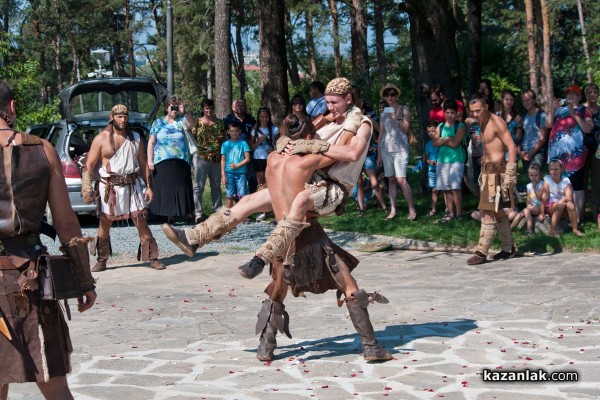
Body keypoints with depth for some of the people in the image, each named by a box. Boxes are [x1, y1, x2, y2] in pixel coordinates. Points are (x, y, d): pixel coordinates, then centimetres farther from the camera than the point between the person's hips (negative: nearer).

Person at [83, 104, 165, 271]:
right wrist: (87, 189, -12)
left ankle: (153, 258, 3)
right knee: (104, 224, 3)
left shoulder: (135, 138, 9)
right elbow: (89, 166, -2)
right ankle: (102, 261, 14)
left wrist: (149, 186, 6)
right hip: (109, 187, -2)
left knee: (142, 222, -2)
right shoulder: (101, 139, -1)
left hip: (132, 184, 2)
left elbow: (143, 164, 13)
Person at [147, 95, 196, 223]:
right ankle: (169, 216, 8)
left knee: (182, 189, 1)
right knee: (166, 190, 1)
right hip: (163, 163, 0)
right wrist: (150, 161, -2)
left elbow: (192, 124, -13)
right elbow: (151, 143, 7)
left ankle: (188, 214, 6)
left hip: (181, 162, 0)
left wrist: (184, 112, -26)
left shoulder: (181, 121, 8)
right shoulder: (158, 123, 9)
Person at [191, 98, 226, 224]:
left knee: (216, 185, 13)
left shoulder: (219, 123, 12)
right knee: (199, 186, -5)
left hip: (216, 158, 4)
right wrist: (193, 132, -15)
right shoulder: (197, 122, 2)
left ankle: (218, 210, 22)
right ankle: (198, 213, -4)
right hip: (201, 157, -4)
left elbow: (225, 139, 18)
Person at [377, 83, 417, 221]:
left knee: (401, 179, -13)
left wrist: (397, 117, -16)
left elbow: (406, 129, -5)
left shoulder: (403, 109, 3)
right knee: (391, 180, 4)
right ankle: (392, 210, 6)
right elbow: (381, 134, 16)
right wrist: (379, 154, 13)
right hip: (386, 148, 5)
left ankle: (412, 209, -8)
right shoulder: (384, 112, 14)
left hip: (400, 148, -5)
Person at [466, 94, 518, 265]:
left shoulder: (496, 122, -12)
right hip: (487, 170, 10)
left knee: (488, 212, -10)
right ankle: (508, 248, 21)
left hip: (497, 171, -10)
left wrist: (510, 173, -22)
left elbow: (511, 146, -17)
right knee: (497, 212, 13)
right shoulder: (482, 124, 16)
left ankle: (481, 252, -10)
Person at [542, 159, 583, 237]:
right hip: (551, 205, -1)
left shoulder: (566, 180, -7)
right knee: (559, 205, -33)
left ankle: (575, 229, -21)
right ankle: (553, 230, -28)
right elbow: (545, 197, -11)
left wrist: (563, 200, -40)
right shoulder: (547, 179, -8)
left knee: (570, 204, -31)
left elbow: (569, 198, -17)